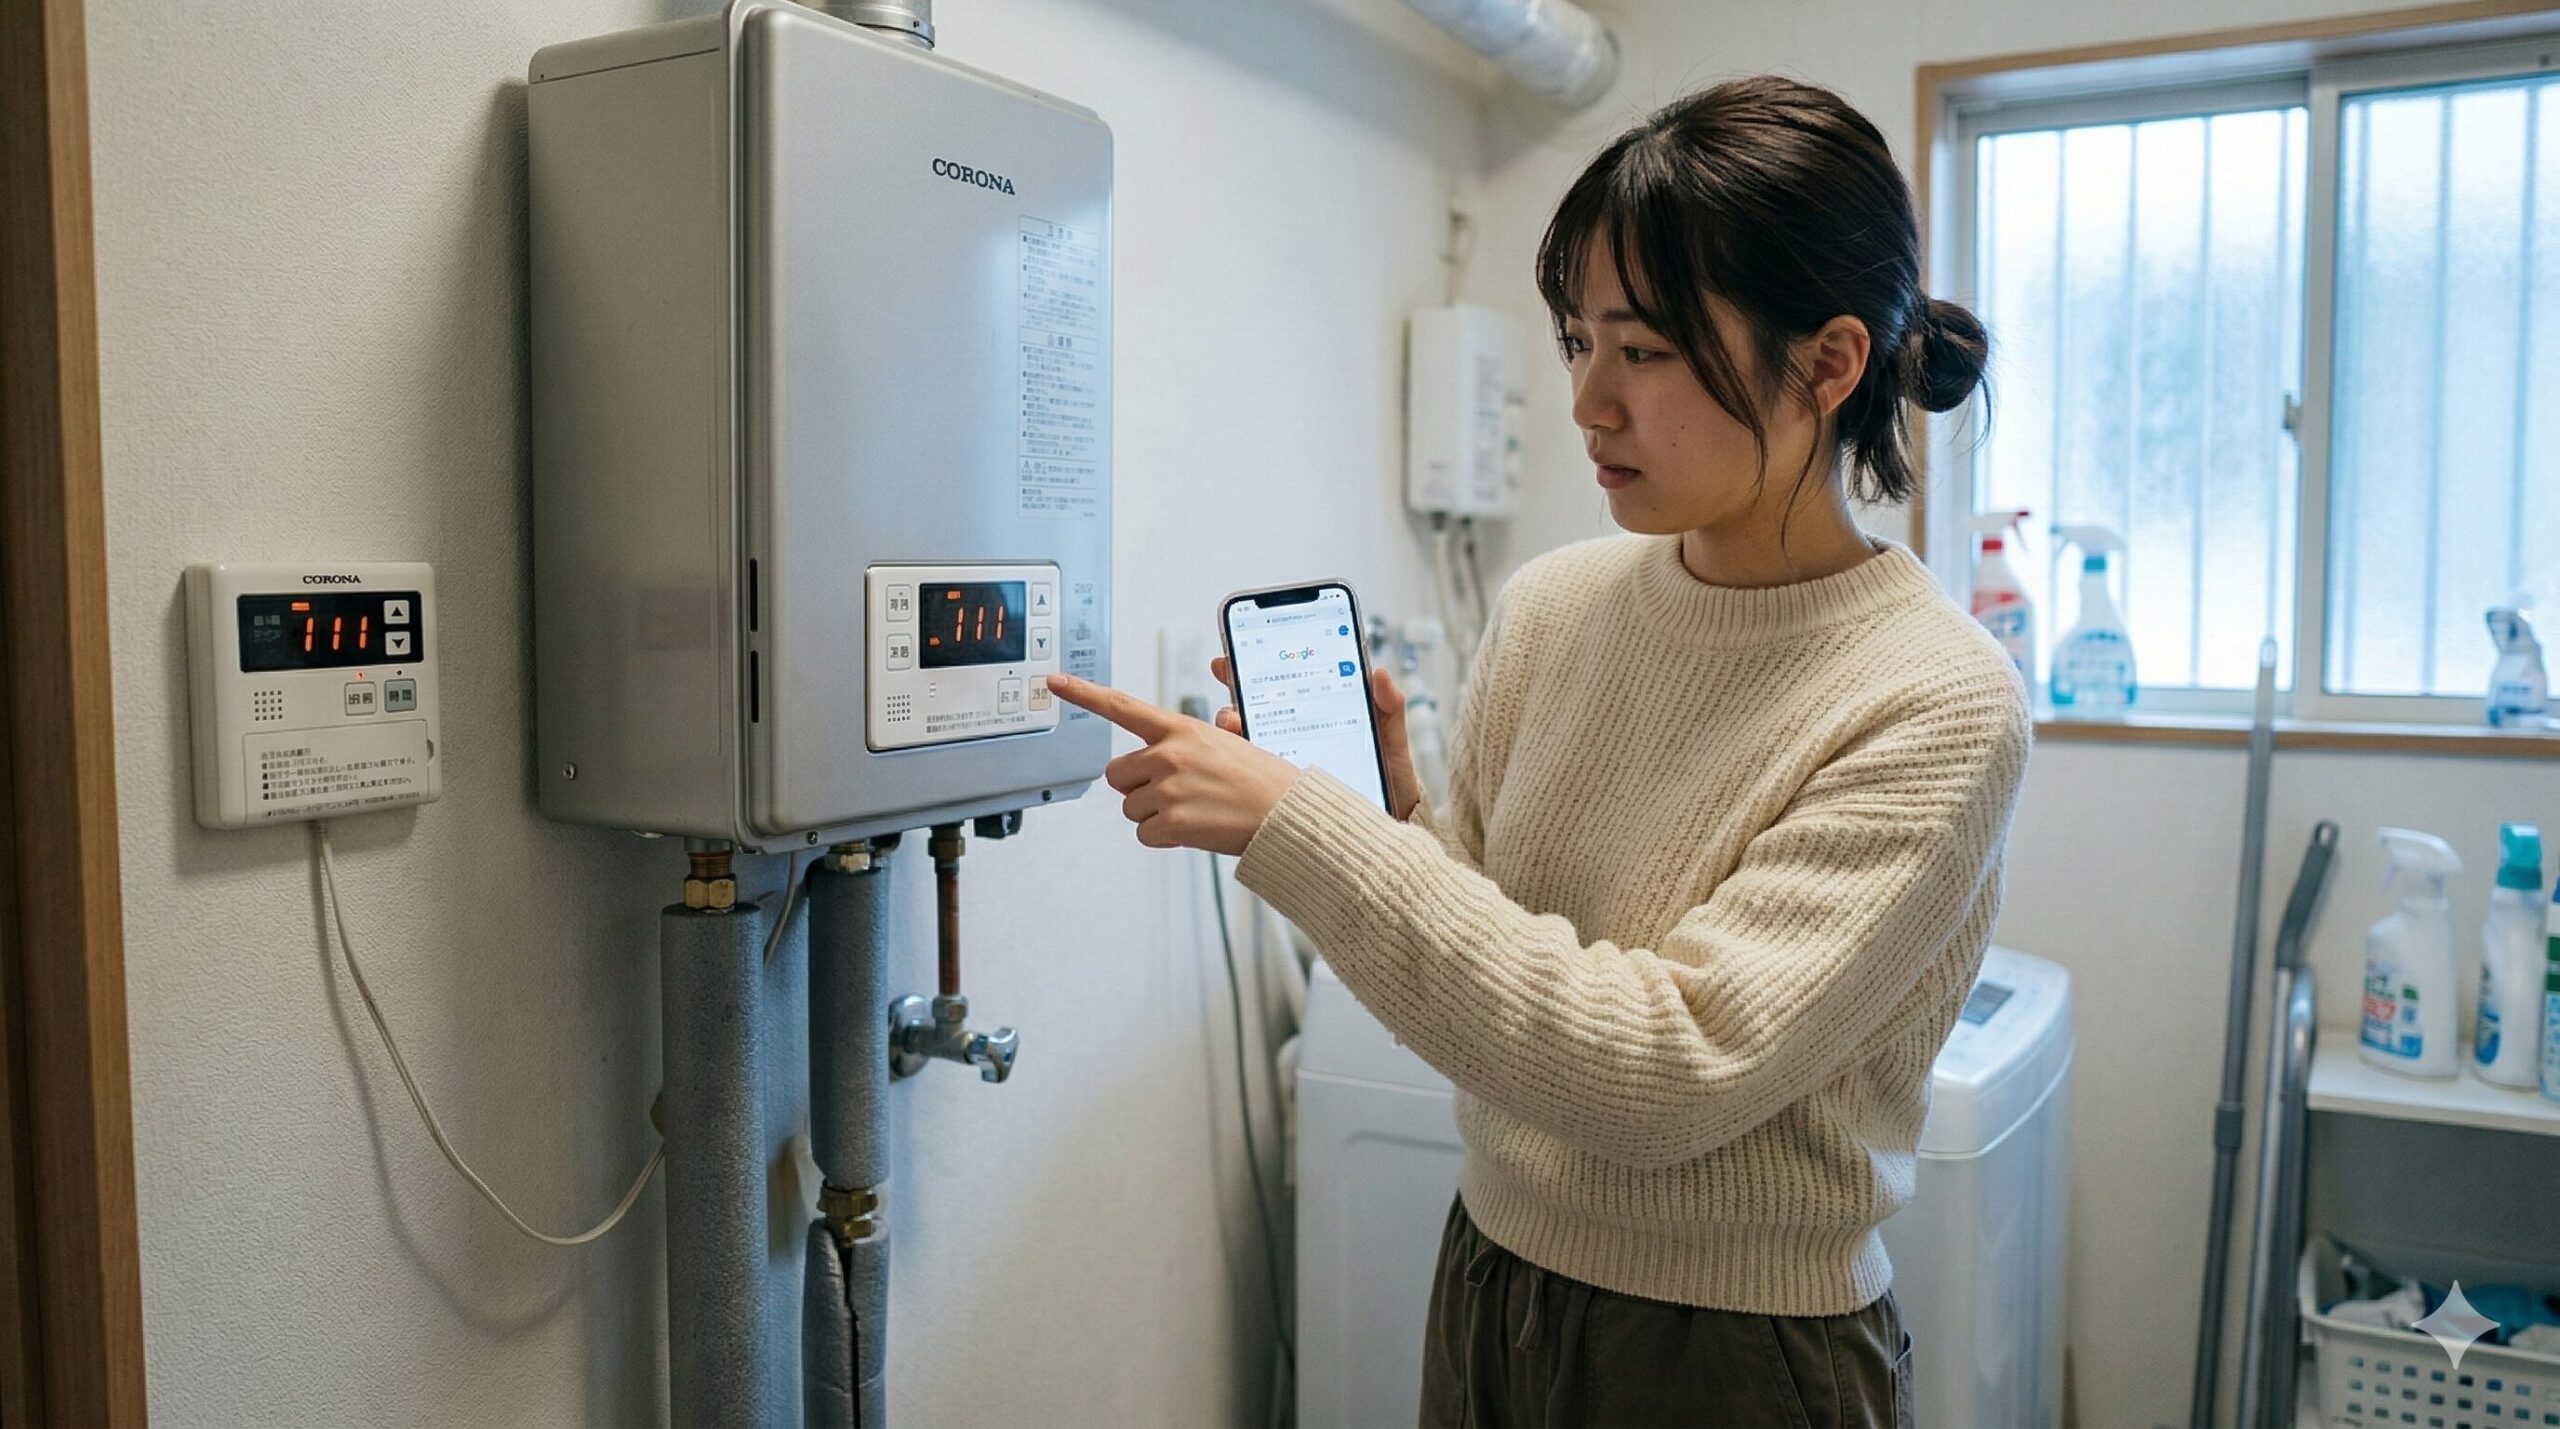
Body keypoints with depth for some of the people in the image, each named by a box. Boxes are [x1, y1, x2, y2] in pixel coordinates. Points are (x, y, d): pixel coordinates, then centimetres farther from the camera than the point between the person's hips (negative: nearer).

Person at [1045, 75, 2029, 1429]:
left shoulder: (1935, 705, -20)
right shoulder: (1550, 606, -4)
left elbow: (1671, 1072, -28)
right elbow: (1477, 954, 4)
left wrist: (1295, 825, -29)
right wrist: (1385, 811, -15)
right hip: (1489, 1280, 5)